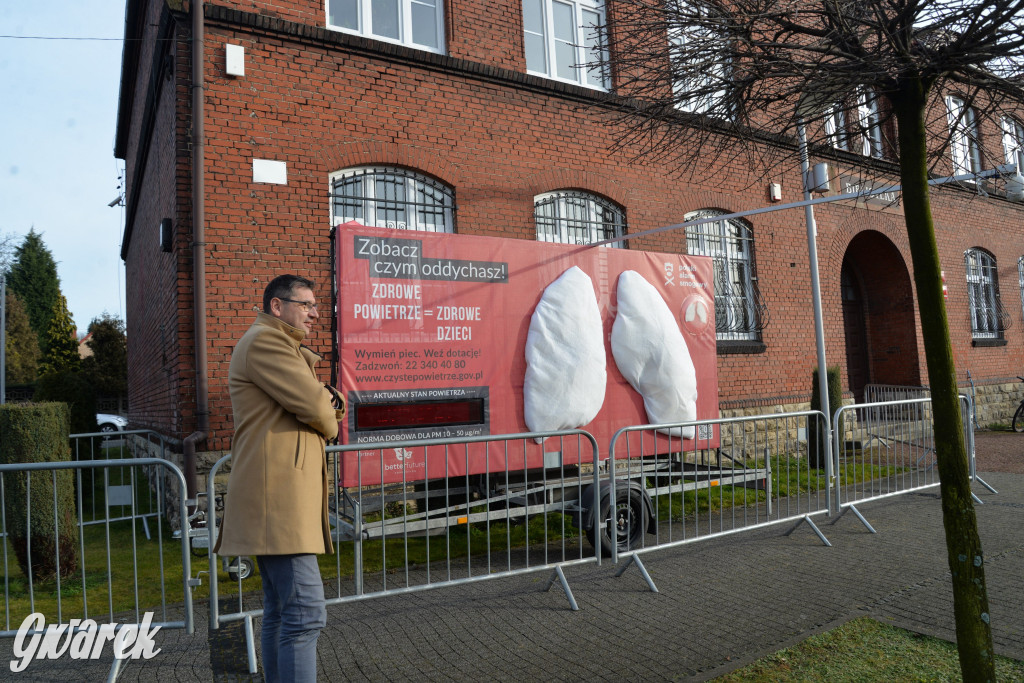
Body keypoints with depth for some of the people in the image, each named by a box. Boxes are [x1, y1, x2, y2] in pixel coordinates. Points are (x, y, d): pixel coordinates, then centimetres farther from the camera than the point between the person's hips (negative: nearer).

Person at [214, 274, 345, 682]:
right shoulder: (265, 340, -9)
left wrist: (330, 401, -3)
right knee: (306, 613, -14)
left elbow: (326, 402, 21)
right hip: (277, 493, -11)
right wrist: (328, 419, 4)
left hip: (283, 496, 11)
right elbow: (315, 408, -19)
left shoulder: (285, 348, 25)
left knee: (280, 610, 16)